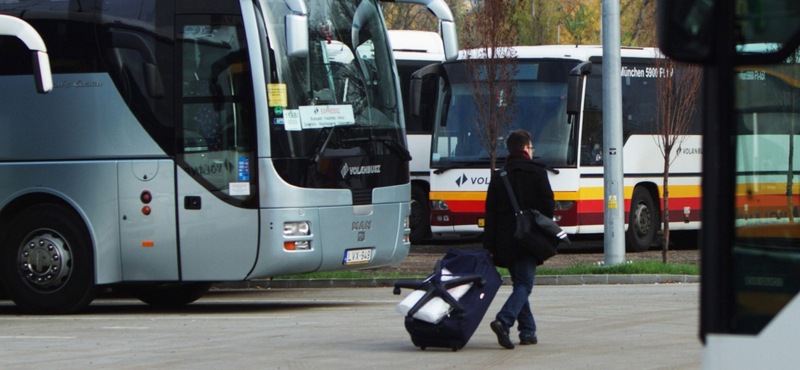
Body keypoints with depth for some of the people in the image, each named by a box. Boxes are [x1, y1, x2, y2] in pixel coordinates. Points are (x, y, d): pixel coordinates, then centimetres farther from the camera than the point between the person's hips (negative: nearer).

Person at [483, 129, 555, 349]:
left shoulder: (498, 177, 7)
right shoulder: (537, 173, -3)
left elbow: (491, 214, 3)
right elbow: (548, 206, -4)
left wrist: (489, 246, 3)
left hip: (505, 240, 4)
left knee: (519, 284, 14)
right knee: (524, 285, -6)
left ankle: (528, 331, 12)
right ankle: (504, 321, -27)